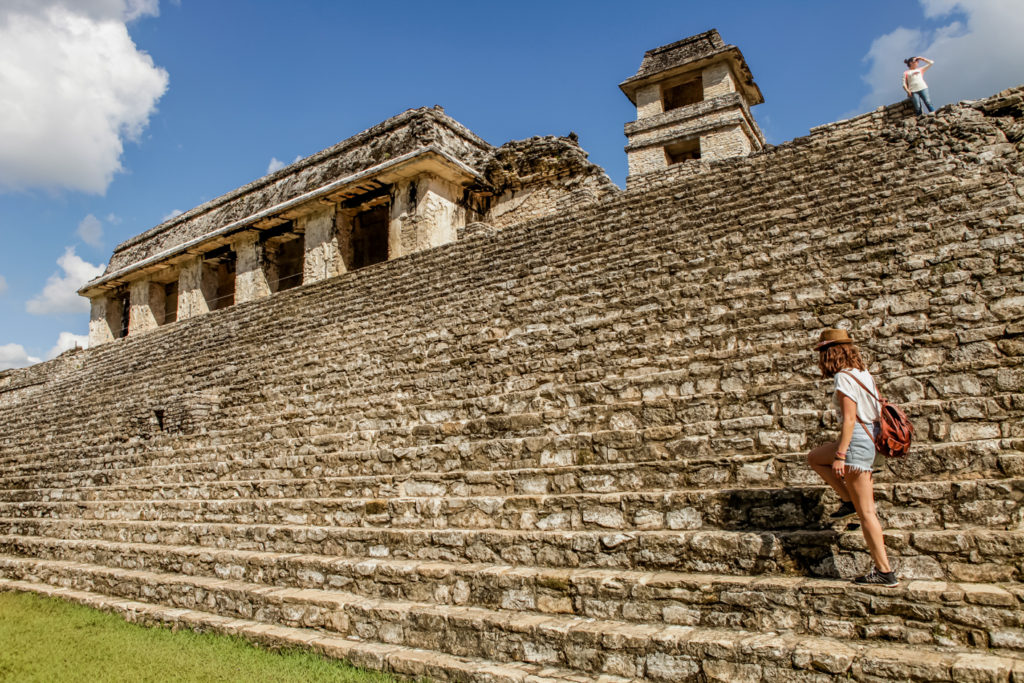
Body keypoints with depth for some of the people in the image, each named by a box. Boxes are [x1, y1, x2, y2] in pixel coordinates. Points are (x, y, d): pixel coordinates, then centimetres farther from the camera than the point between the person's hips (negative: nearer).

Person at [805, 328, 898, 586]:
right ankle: (849, 500, 15)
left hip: (857, 441, -10)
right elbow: (876, 408, 16)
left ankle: (885, 572, 4)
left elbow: (849, 419, -20)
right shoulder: (863, 373, 11)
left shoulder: (843, 378, -15)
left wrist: (840, 455, -20)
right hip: (870, 437, 10)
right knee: (814, 457, 23)